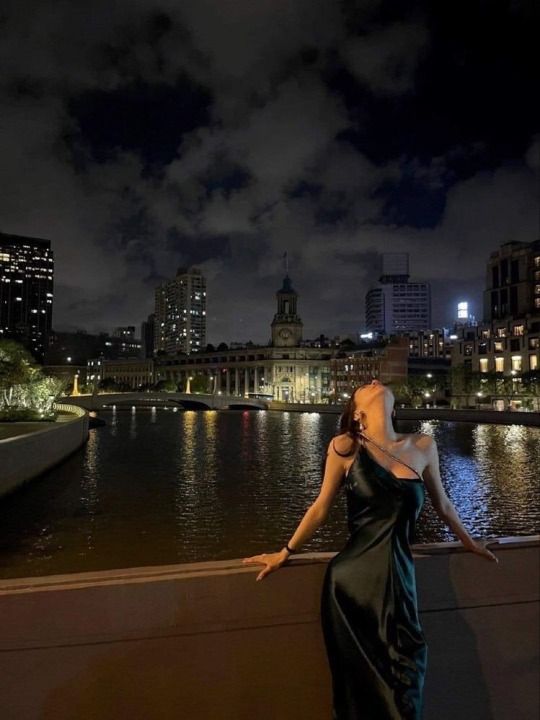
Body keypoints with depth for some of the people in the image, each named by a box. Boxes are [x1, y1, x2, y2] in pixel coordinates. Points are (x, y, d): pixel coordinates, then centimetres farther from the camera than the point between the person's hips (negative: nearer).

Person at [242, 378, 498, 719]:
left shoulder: (423, 446, 1)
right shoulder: (344, 447, -7)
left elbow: (442, 504, 17)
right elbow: (321, 507, 4)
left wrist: (469, 543, 30)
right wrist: (285, 553, 12)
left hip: (400, 576, 2)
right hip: (353, 578, -2)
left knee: (403, 678, 13)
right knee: (362, 683, 14)